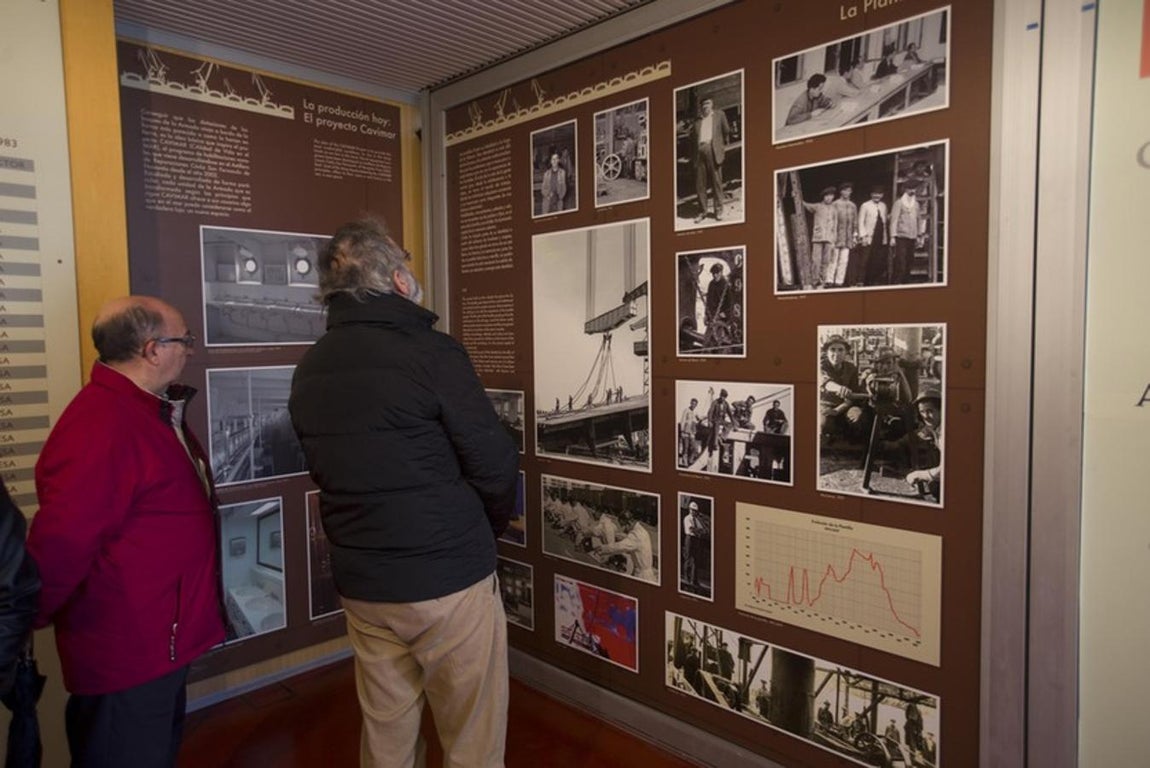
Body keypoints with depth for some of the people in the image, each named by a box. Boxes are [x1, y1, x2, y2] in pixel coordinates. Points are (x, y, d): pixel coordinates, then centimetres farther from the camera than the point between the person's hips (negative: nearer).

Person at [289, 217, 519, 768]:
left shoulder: (308, 370, 4)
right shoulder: (430, 352, -16)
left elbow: (327, 471, 12)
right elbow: (495, 465, -14)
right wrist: (486, 529, 6)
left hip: (360, 581, 6)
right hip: (447, 578, -6)